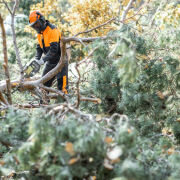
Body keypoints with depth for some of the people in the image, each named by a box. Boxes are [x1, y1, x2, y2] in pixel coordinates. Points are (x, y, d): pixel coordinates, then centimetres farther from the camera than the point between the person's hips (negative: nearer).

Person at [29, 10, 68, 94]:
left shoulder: (53, 30, -20)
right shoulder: (40, 32, 8)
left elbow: (53, 49, -27)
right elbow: (39, 47, 8)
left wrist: (44, 59, -31)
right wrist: (37, 58, -9)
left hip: (60, 60, -9)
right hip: (50, 62, 9)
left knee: (62, 84, -11)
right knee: (44, 83, 11)